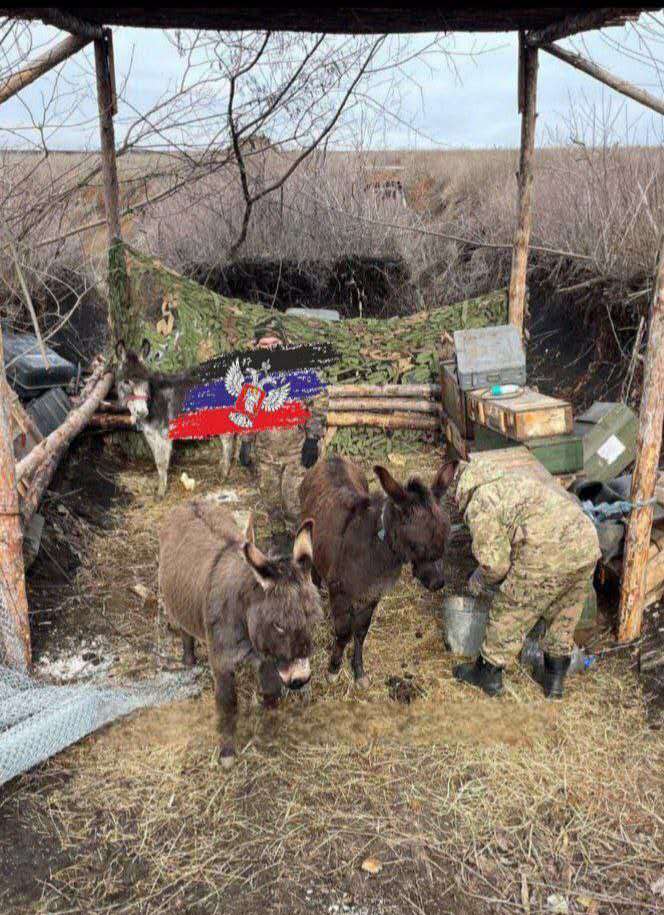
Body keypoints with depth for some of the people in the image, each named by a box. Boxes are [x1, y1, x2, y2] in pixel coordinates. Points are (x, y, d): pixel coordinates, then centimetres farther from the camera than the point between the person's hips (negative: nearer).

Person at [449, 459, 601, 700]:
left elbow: (494, 564, -4)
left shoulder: (479, 507, -1)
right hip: (588, 544, 8)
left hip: (547, 554, -8)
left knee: (508, 615, 13)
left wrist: (477, 581, 19)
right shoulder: (511, 479, 27)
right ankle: (554, 679, 37)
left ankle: (488, 674, 28)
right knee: (563, 617, 25)